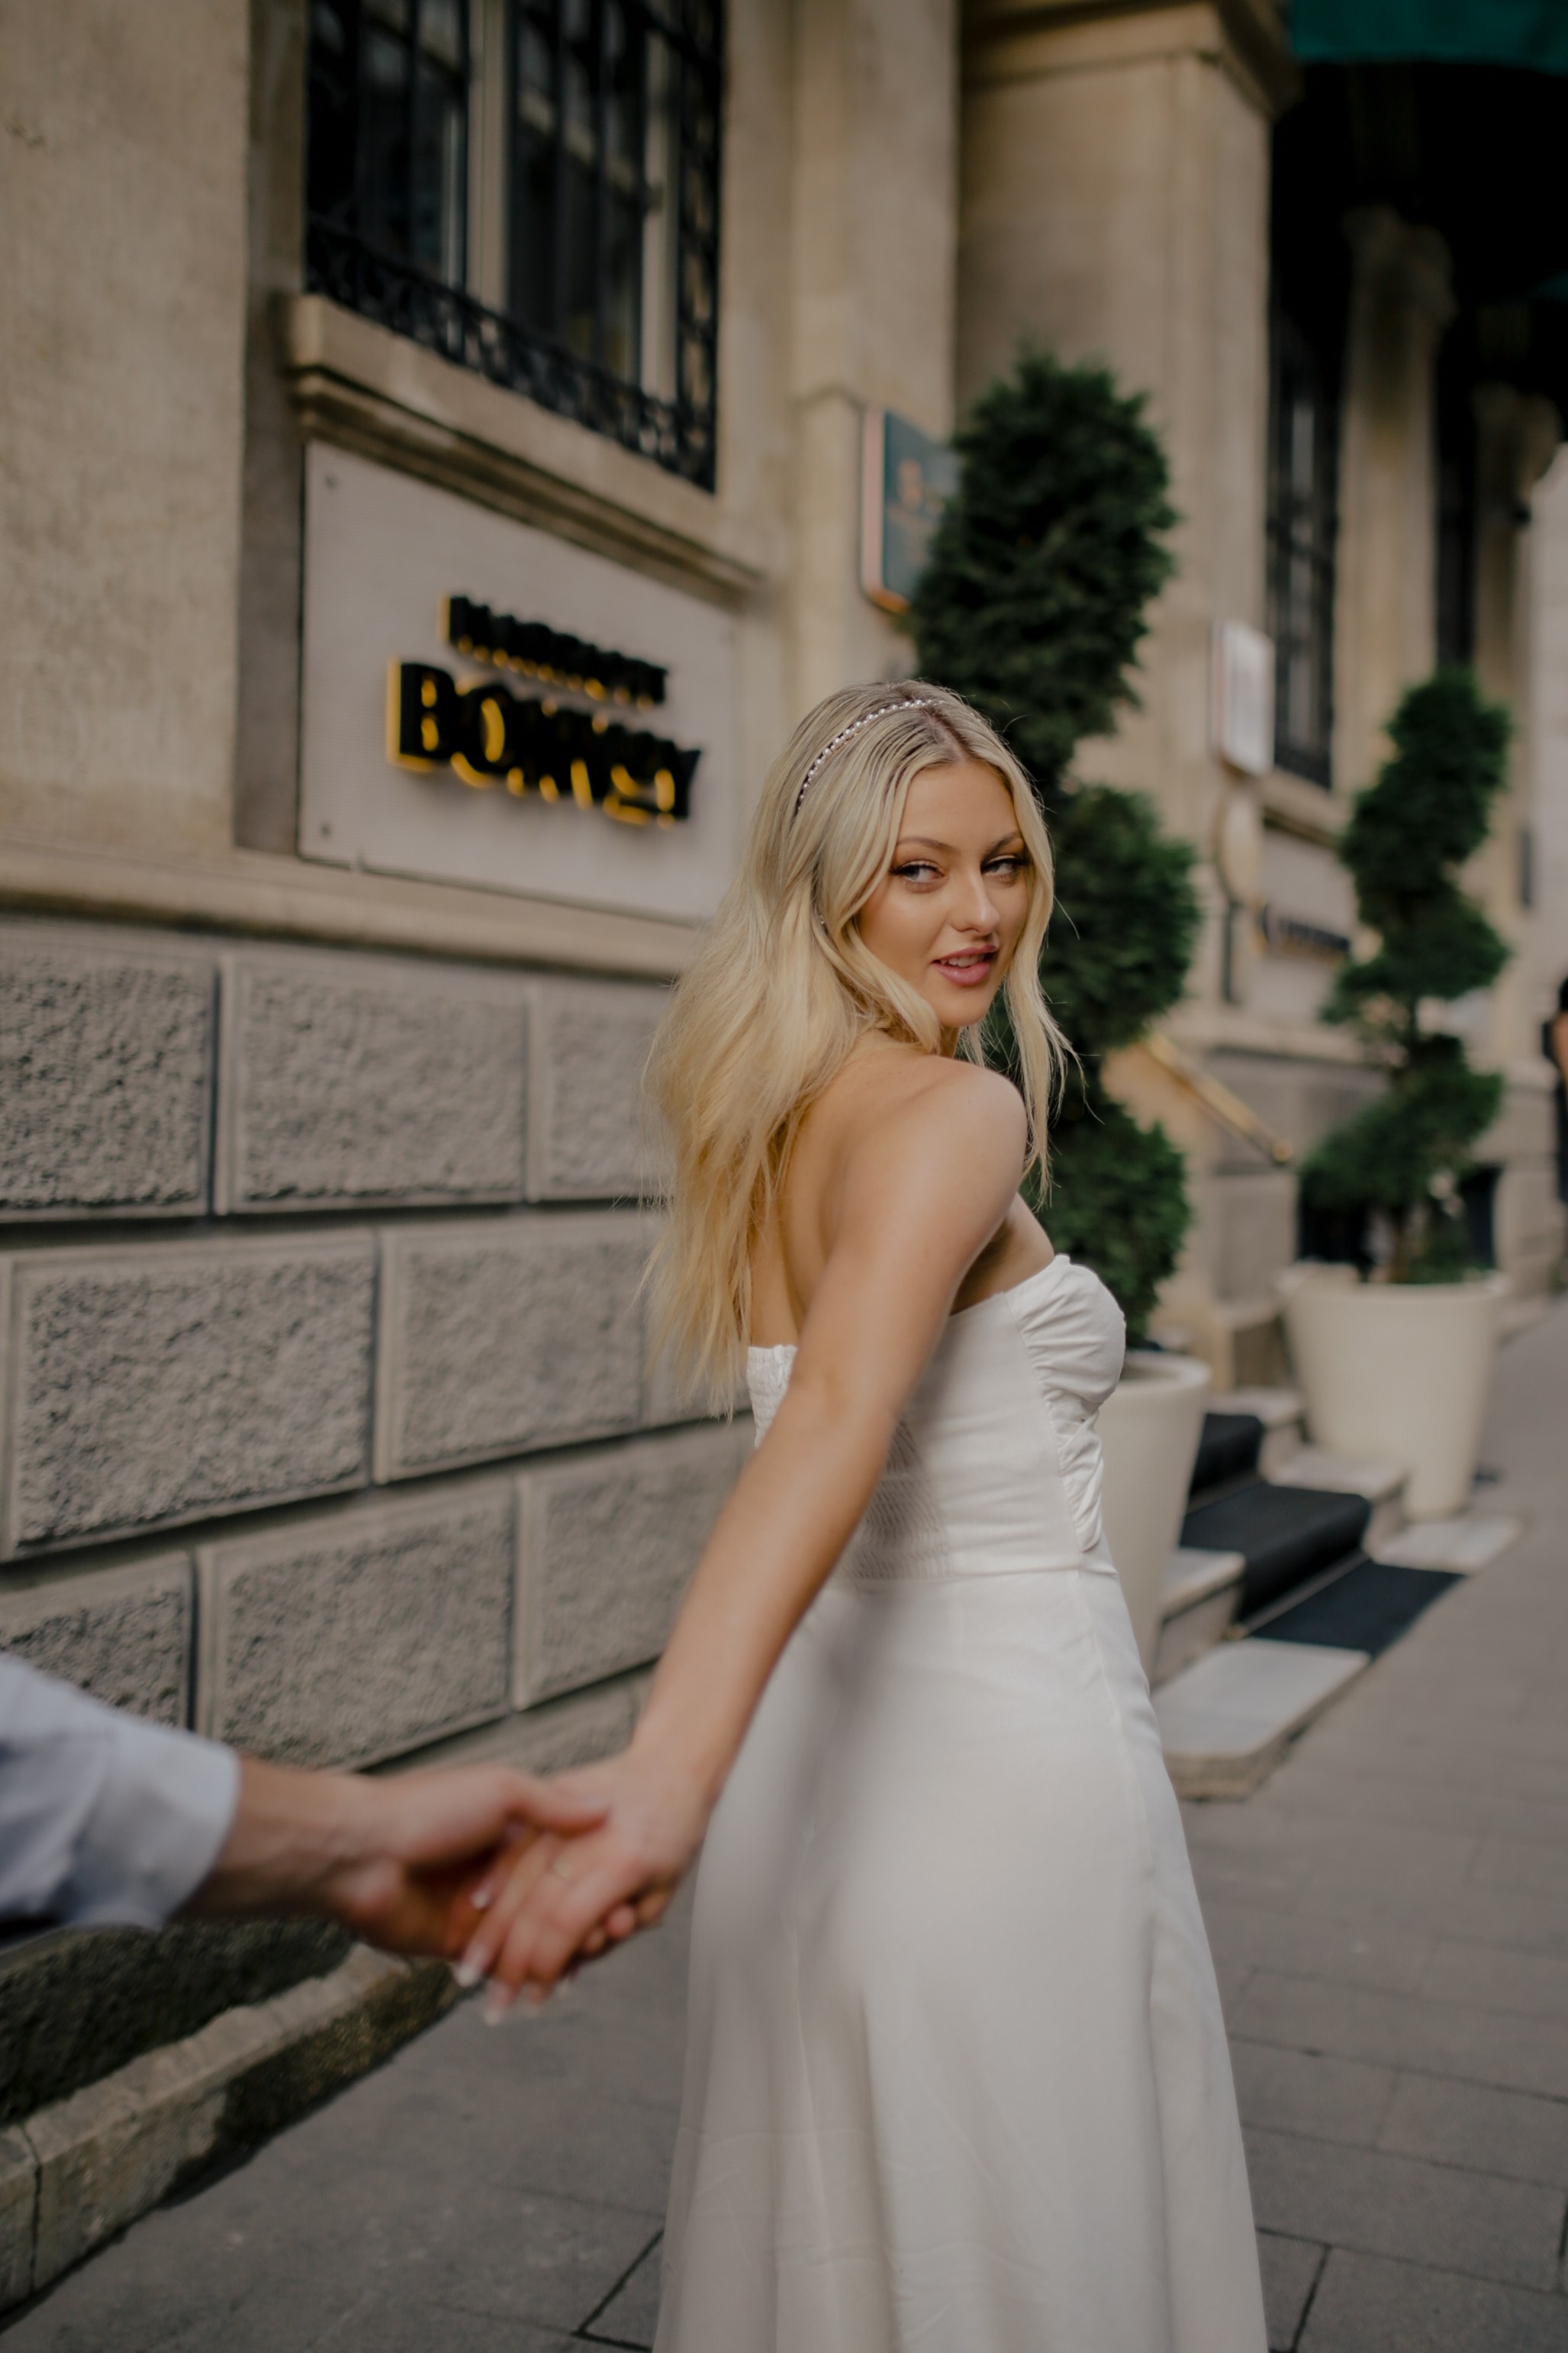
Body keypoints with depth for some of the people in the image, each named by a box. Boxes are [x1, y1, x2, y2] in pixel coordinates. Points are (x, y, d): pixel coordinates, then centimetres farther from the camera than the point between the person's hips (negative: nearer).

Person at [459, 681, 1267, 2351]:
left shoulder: (773, 1107, 5)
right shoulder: (955, 1112, -19)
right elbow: (834, 1418, -38)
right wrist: (668, 1776, -47)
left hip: (828, 1730, 8)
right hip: (999, 1755, -8)